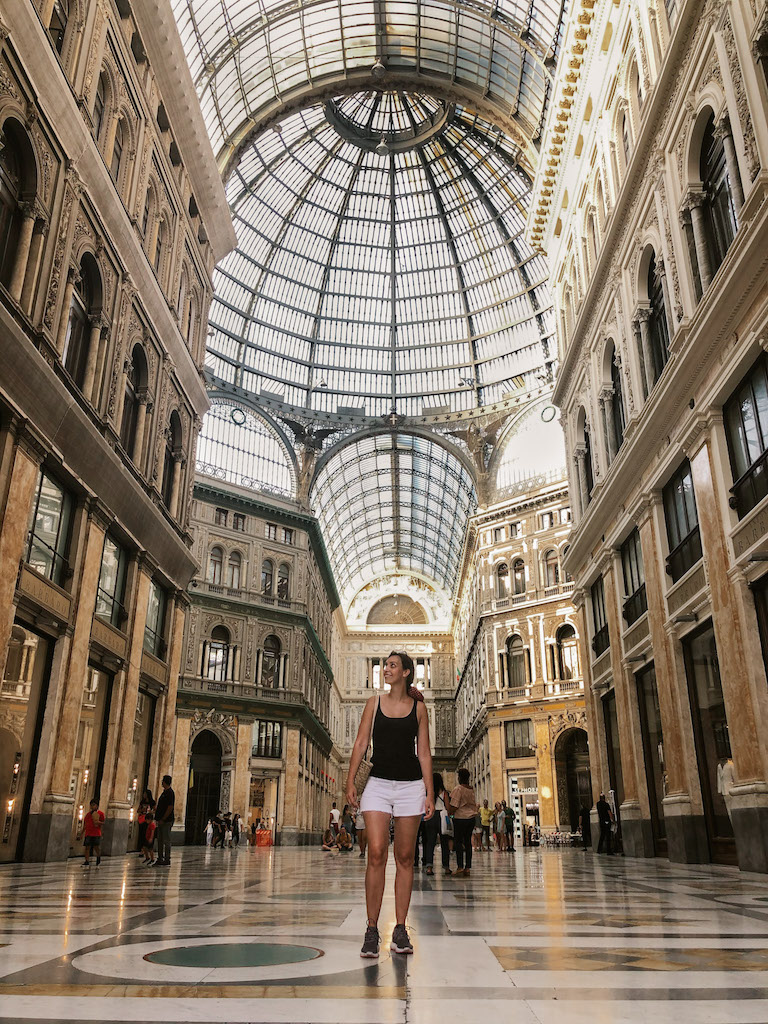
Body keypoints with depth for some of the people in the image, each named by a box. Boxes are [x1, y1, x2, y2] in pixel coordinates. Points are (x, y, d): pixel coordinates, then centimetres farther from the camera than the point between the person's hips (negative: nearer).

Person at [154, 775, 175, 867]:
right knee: (160, 841, 11)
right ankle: (160, 860, 17)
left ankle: (167, 861, -3)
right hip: (162, 821, 10)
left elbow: (170, 807, -19)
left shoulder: (170, 793, -14)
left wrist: (163, 819, -19)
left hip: (166, 821, -10)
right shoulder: (164, 792, 17)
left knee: (166, 841, -6)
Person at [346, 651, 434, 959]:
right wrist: (350, 781, -5)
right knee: (376, 854, -9)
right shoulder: (374, 703, 8)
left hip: (411, 784, 0)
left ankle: (400, 929, 12)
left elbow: (424, 752, 7)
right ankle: (372, 930, 0)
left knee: (404, 857, 4)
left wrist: (430, 792, 1)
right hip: (378, 783, 0)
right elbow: (360, 744, 6)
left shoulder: (418, 707, 7)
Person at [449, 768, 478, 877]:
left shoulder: (458, 789, -12)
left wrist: (449, 813, 1)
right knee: (468, 842, 9)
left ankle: (460, 866, -8)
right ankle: (468, 867, 8)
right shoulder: (472, 790, 9)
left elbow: (454, 806, -15)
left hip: (460, 819, -6)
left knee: (458, 842, -1)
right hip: (471, 818, 6)